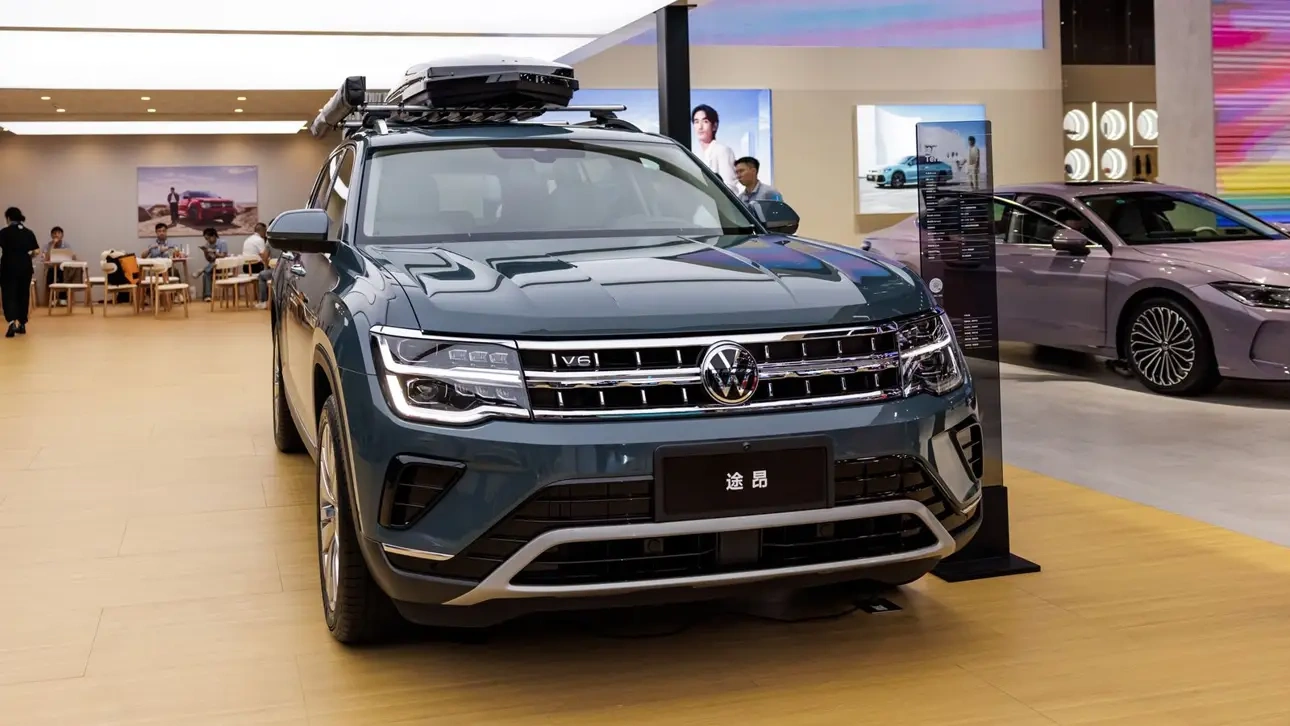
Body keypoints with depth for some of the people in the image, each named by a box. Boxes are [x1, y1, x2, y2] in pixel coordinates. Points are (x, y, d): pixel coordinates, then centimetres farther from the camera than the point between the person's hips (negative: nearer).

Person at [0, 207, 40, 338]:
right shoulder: (28, 232, 5)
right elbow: (37, 251, 5)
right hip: (25, 267, 4)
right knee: (23, 295, 13)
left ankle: (12, 322, -22)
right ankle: (22, 324, 17)